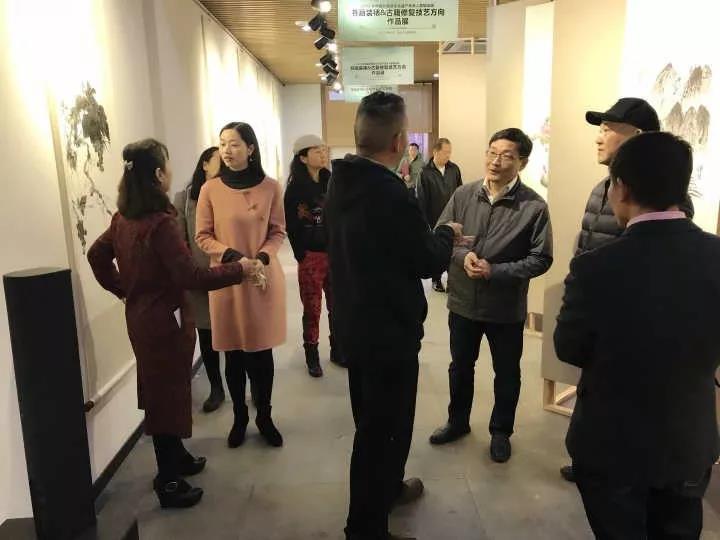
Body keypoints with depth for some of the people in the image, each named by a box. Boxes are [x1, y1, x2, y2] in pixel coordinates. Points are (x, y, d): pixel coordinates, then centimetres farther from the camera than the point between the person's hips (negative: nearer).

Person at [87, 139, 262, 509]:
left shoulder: (124, 218, 4)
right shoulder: (160, 223, -24)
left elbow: (96, 255, 16)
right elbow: (190, 276, -28)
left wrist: (122, 290, 20)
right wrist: (239, 270, -20)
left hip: (140, 316, 9)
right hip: (164, 320, -9)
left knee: (161, 391, 21)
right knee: (167, 395, 4)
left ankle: (176, 457, 40)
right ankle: (169, 484, 17)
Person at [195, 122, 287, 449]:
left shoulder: (270, 188, -4)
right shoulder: (211, 189, -5)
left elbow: (278, 233, 3)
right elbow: (202, 237, 0)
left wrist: (262, 257, -14)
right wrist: (232, 256, -15)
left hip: (265, 278, 0)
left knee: (262, 352, 9)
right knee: (233, 354, 10)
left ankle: (264, 417, 28)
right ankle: (239, 418, 29)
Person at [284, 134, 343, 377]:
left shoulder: (331, 182, 7)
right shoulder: (295, 188, -5)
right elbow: (292, 226, -7)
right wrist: (301, 256, -9)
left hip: (336, 254, 4)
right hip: (311, 256, -4)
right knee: (312, 309, 5)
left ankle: (337, 350, 26)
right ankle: (312, 356, 19)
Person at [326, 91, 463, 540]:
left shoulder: (342, 183, 1)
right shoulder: (392, 195, -26)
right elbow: (428, 262, -14)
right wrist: (447, 234, 5)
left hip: (355, 323, 9)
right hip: (389, 330, -9)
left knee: (373, 419, 25)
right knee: (384, 426, 8)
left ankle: (386, 487, 47)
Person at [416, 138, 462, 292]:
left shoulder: (454, 169, -2)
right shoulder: (426, 172, -12)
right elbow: (421, 199, -9)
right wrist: (425, 221, -9)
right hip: (435, 219, -2)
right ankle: (437, 280, 27)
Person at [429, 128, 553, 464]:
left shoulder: (534, 206, -14)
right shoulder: (463, 195, -5)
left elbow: (541, 259, -13)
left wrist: (495, 271, -22)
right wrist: (462, 256, -20)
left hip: (507, 308, -2)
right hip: (463, 301, 3)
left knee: (506, 374, 16)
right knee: (460, 366, 21)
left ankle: (501, 432, 39)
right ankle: (457, 421, 44)